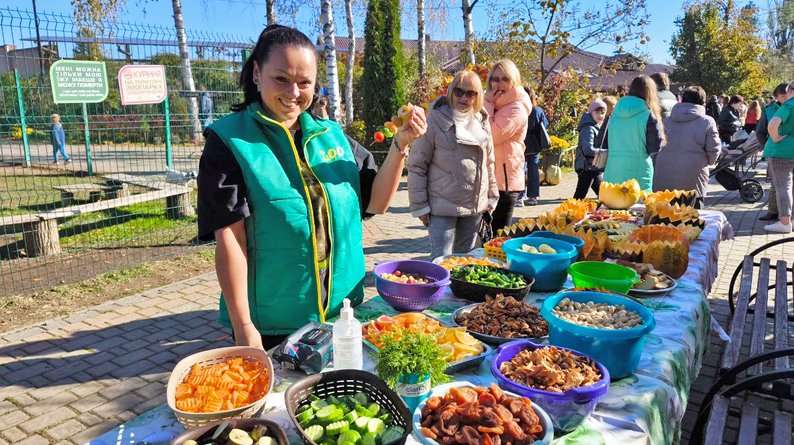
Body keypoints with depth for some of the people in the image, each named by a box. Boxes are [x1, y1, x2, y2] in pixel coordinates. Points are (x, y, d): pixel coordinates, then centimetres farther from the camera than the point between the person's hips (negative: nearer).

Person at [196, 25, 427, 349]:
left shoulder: (331, 134, 5)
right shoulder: (230, 141, -10)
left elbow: (375, 202, 6)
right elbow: (229, 237, -14)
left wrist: (400, 145, -8)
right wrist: (243, 327, -16)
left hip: (341, 311, 5)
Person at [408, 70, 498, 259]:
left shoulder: (482, 122, 7)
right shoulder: (434, 122, -10)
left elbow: (488, 162, 15)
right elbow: (417, 166, -8)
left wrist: (491, 197, 14)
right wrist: (420, 206, -10)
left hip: (475, 206, 5)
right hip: (443, 207, -5)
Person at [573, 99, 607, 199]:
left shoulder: (597, 127, 15)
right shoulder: (588, 128, -15)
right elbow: (588, 149, -25)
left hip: (596, 168, 10)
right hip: (587, 168, -10)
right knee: (579, 196, -8)